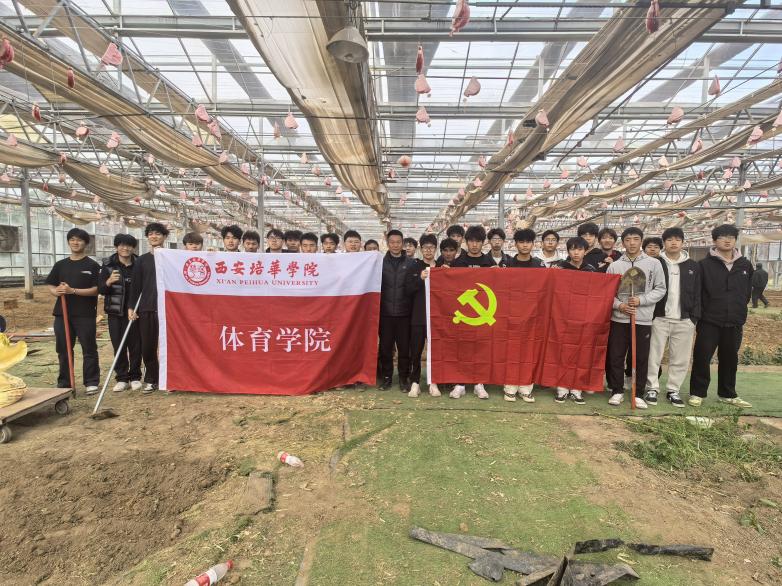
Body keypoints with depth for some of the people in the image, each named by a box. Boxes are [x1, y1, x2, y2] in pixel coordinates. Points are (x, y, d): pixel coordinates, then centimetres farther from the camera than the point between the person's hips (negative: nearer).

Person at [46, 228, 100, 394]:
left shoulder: (92, 265, 0)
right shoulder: (60, 264, 13)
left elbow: (96, 289, -7)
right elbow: (51, 286, 14)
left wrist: (72, 290, -18)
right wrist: (56, 291, -9)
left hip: (85, 314, -4)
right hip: (62, 313, 5)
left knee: (89, 349, 0)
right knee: (63, 349, 10)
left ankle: (91, 382, 8)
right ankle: (64, 383, 20)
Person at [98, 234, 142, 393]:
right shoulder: (109, 265, 2)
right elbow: (100, 290, 0)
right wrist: (109, 281, -20)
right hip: (116, 312, 1)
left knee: (136, 346, 3)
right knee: (118, 346, 5)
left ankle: (135, 377, 16)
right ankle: (122, 378, 15)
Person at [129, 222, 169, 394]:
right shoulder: (142, 260, 11)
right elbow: (135, 285, 8)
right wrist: (130, 307, 4)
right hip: (146, 309, 3)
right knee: (148, 346, 5)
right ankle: (150, 380, 18)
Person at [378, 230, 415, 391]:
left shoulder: (411, 263, 4)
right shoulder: (380, 262, 6)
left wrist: (414, 308, -8)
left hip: (404, 312, -1)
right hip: (385, 312, 1)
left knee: (404, 347, 5)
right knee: (385, 347, 6)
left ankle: (404, 378, 17)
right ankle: (387, 377, 20)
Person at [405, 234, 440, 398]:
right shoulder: (415, 267, 7)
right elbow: (408, 289, -2)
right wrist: (420, 278, -17)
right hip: (418, 315, 0)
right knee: (416, 350, 2)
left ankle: (433, 383, 15)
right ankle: (415, 382, 12)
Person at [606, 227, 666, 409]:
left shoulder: (654, 263, 2)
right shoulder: (614, 266, 4)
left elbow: (660, 289, 2)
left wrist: (641, 300, -11)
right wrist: (619, 305, -10)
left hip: (643, 319, 0)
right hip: (619, 318, 1)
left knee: (641, 359, 6)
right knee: (616, 357, 4)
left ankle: (638, 394, 19)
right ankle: (617, 391, 18)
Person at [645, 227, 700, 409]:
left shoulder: (693, 266, 8)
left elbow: (697, 295, 8)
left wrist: (694, 318, 2)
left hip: (684, 320, 2)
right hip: (659, 318, -2)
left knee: (680, 359, 7)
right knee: (654, 357, 2)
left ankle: (673, 390, 18)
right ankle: (652, 388, 13)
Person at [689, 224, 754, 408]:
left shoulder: (745, 265, 6)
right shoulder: (705, 264, -5)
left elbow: (748, 291, 16)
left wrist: (739, 310, 14)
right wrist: (699, 313, -4)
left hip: (734, 323, 4)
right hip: (709, 322, -4)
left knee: (730, 359, 13)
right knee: (702, 358, -1)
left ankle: (728, 394, 27)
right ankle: (697, 393, 11)